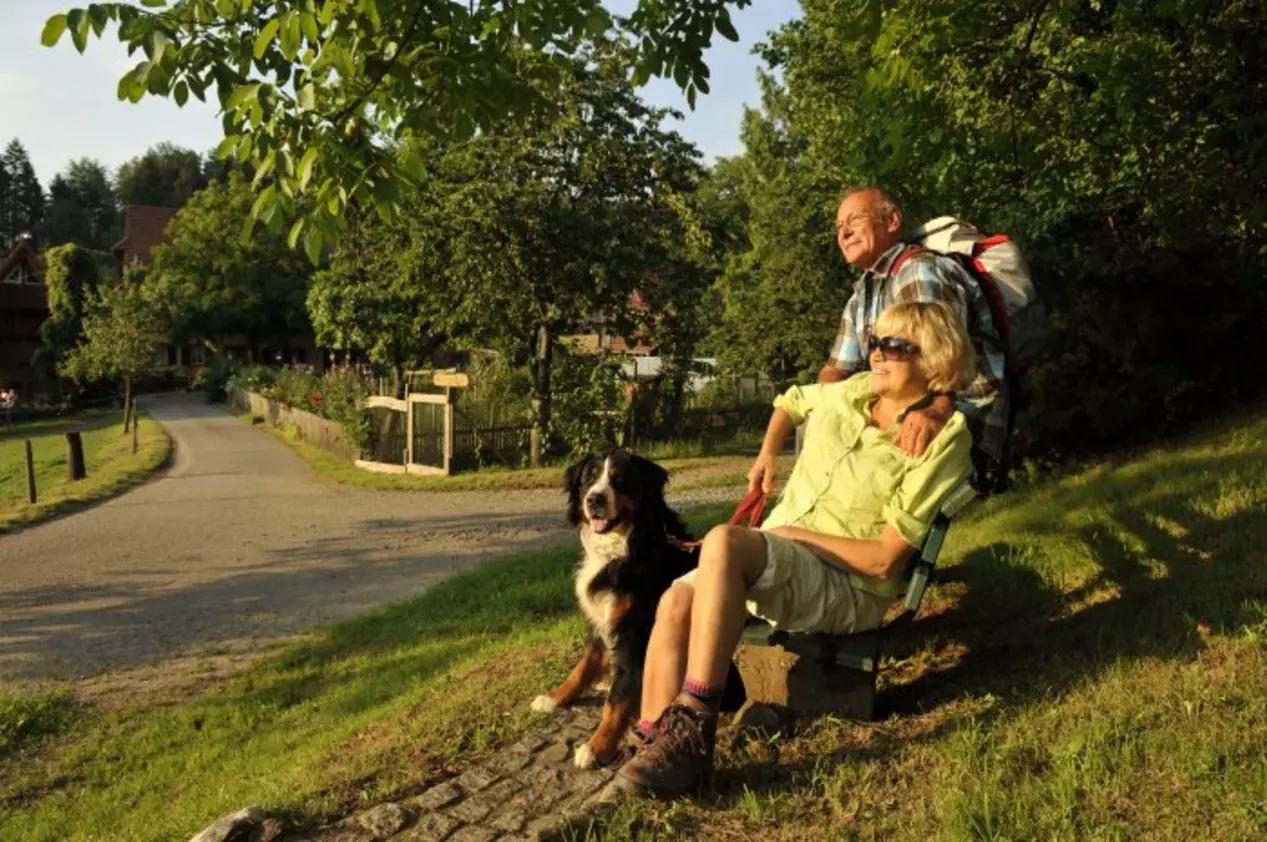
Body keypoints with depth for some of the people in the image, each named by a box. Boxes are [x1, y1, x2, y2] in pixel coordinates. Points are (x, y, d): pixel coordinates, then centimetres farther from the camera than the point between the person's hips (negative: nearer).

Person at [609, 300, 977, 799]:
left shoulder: (941, 438, -7)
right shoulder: (850, 392, 10)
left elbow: (885, 558, -12)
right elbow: (790, 402, 35)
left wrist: (796, 534, -12)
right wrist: (766, 454, 24)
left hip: (848, 590, -6)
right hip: (771, 565, 6)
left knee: (724, 542, -34)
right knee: (676, 602, -23)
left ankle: (692, 735, -33)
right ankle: (654, 748, -20)